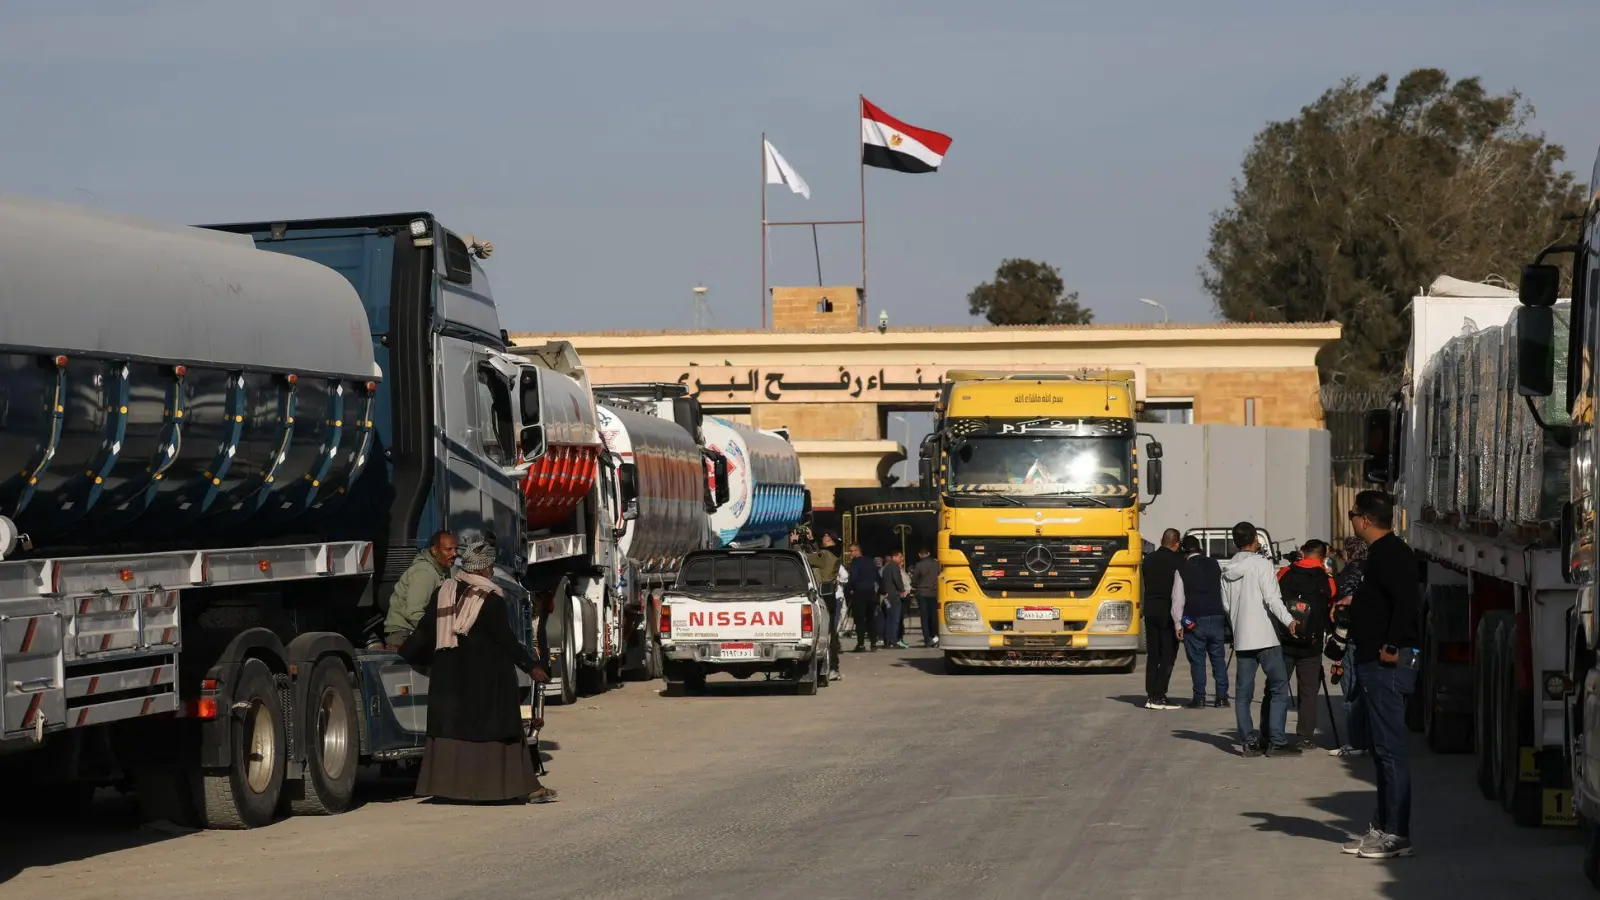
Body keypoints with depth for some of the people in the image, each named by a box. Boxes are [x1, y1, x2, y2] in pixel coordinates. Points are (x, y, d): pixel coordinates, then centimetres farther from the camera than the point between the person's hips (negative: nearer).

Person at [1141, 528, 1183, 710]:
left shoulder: (1148, 559, 8)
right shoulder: (1177, 560, -9)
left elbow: (1145, 581, 10)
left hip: (1150, 610, 6)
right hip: (1168, 611, -6)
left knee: (1153, 655, 11)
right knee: (1168, 655, -2)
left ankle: (1150, 696, 7)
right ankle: (1159, 696, -8)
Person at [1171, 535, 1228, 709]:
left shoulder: (1182, 570, -1)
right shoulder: (1215, 566, 7)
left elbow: (1178, 599, -2)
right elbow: (1225, 592, 11)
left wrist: (1178, 624, 3)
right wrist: (1226, 616, 18)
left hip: (1194, 620, -3)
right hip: (1217, 617, 3)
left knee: (1197, 661, 1)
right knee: (1218, 659, 7)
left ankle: (1199, 698, -2)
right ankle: (1222, 698, 4)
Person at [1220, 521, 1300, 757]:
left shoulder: (1227, 570, 10)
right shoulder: (1262, 564, -8)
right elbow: (1272, 599, -17)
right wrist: (1289, 621, -20)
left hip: (1241, 638, 6)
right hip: (1265, 637, -6)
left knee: (1243, 692, 7)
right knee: (1279, 688, -1)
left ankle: (1248, 741, 6)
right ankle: (1276, 742, -7)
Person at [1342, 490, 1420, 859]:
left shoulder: (1390, 554, -16)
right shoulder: (1383, 553, 17)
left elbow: (1408, 600, -28)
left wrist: (1393, 646, -25)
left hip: (1387, 664, -11)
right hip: (1376, 663, 11)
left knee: (1390, 749, -8)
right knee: (1383, 748, 14)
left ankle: (1396, 834, -7)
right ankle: (1383, 828, 20)